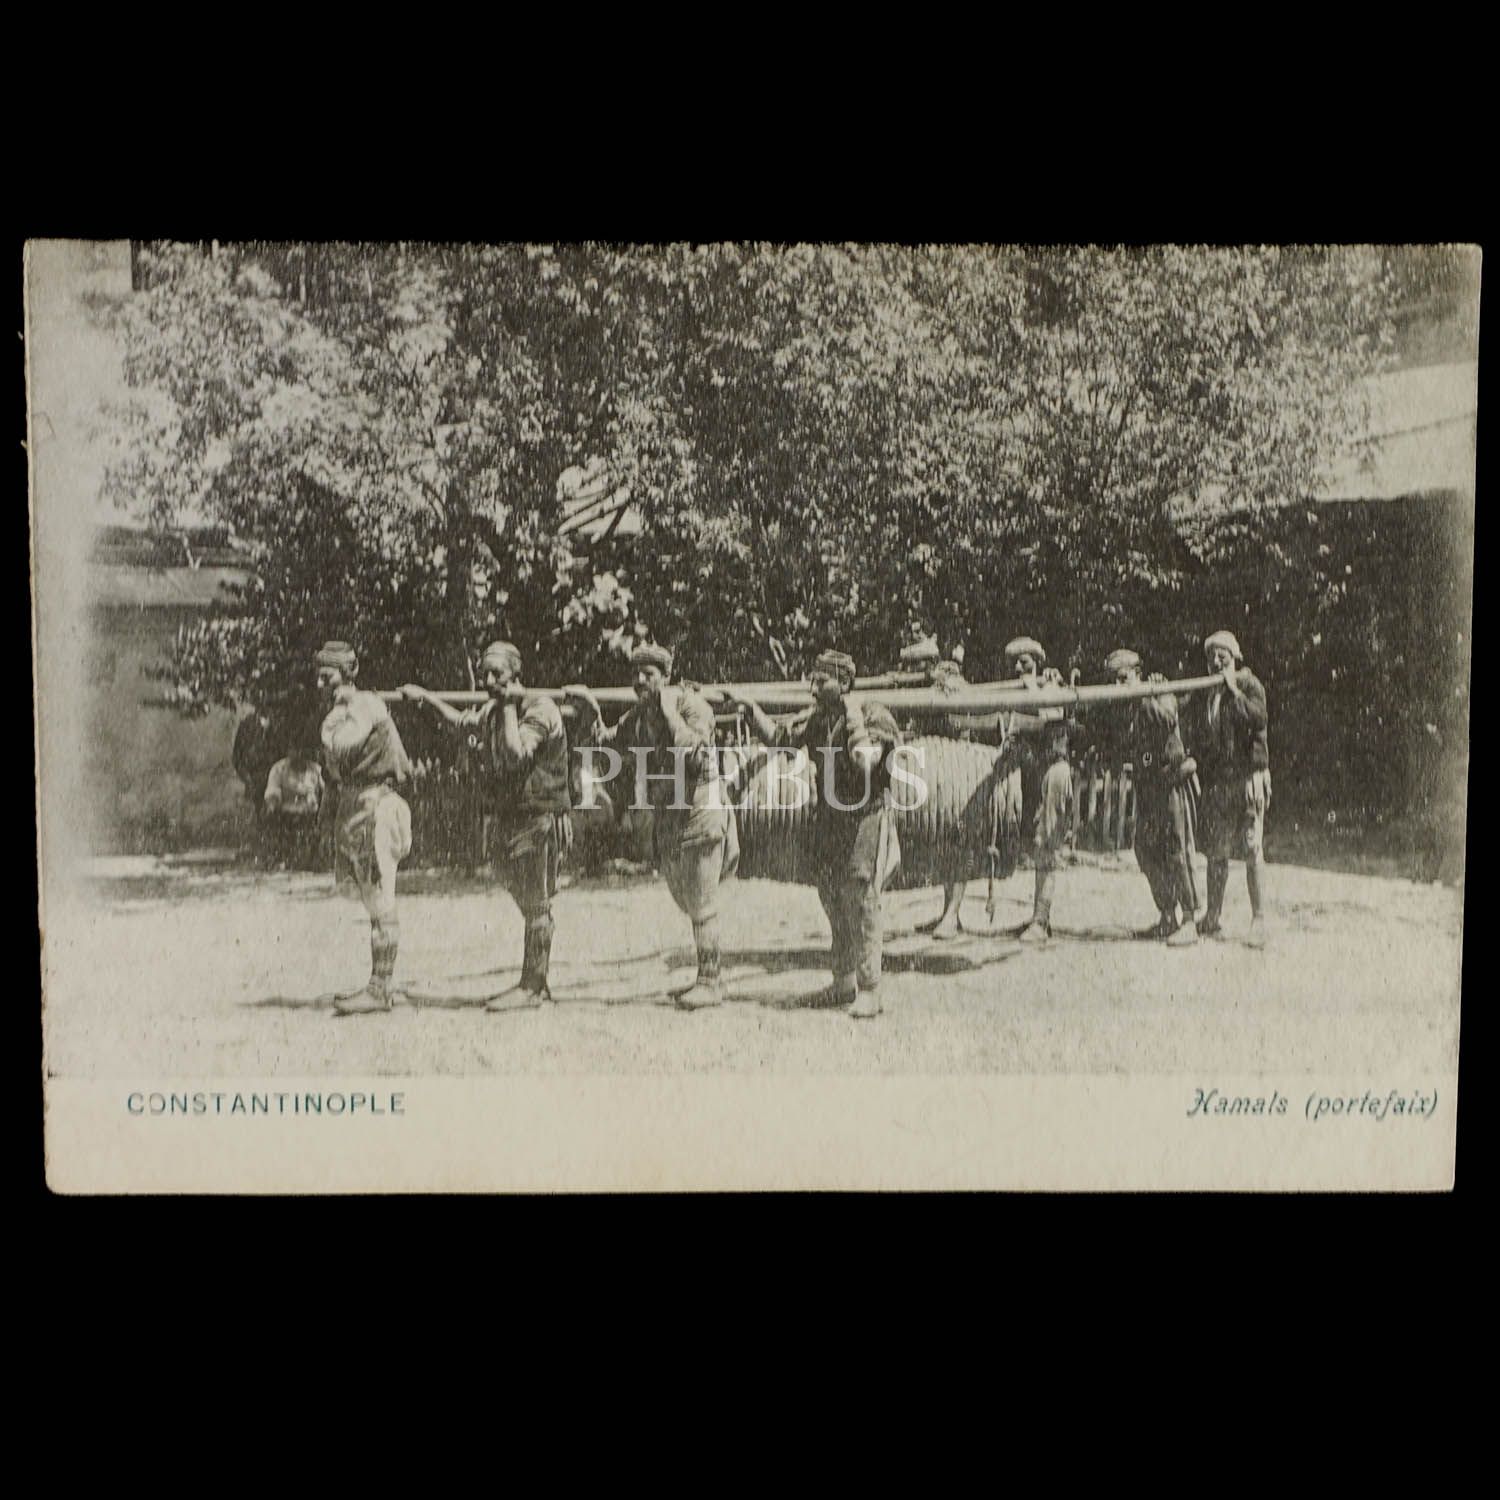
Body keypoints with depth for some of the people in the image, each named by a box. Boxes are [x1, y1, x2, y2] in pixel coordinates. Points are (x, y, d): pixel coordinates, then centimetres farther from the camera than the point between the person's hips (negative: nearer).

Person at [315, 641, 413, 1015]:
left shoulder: (366, 706, -11)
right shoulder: (343, 712, 16)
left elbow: (340, 746, -27)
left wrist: (334, 713, -14)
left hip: (376, 807, -10)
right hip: (352, 806, 10)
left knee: (380, 905, -9)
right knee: (373, 905, 11)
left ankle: (379, 988, -8)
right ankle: (379, 987, 15)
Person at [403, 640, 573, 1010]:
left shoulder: (540, 708, -13)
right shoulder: (491, 713, 13)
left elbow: (516, 754, -28)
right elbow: (460, 721, 36)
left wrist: (510, 707, -19)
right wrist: (426, 697, 29)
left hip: (539, 819, -9)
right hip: (508, 820, 9)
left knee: (536, 906, -4)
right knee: (529, 904, 13)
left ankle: (531, 987, -1)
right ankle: (535, 984, 20)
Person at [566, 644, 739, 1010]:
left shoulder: (692, 705, -13)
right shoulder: (637, 717, 8)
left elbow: (695, 754, -27)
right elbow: (602, 744, 15)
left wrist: (668, 712, -25)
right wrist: (590, 715, -1)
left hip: (699, 812, -8)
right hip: (664, 819, 8)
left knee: (701, 905, -5)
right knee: (686, 904, 15)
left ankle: (710, 982, 4)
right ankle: (708, 976, 27)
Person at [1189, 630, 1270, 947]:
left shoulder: (1249, 685, 0)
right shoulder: (1206, 693, 16)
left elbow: (1260, 719, -18)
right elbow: (1198, 737, 21)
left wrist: (1234, 690, -15)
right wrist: (1194, 760, 7)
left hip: (1248, 775, -5)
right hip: (1216, 780, 5)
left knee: (1252, 851, -7)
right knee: (1216, 852, 8)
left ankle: (1258, 921, -3)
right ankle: (1213, 918, 16)